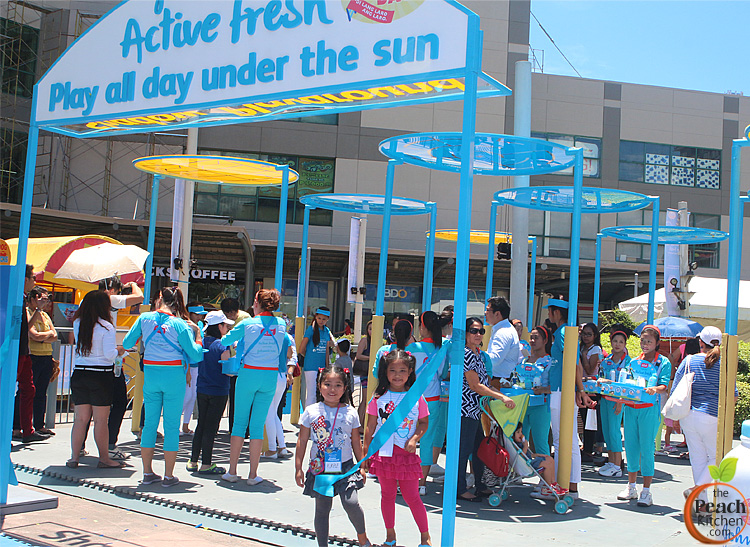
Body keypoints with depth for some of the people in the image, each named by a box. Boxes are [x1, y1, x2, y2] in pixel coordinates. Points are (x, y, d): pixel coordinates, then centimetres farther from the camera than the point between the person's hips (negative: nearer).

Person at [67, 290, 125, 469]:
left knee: (81, 418, 10)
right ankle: (104, 459, 10)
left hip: (79, 374, 5)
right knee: (101, 420, 2)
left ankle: (74, 457, 12)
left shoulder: (77, 323, 5)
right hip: (101, 375, -5)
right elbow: (109, 354, -15)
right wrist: (119, 350, 7)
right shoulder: (106, 327, -10)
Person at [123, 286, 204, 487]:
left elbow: (127, 344, 8)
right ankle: (168, 476, 7)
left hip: (150, 374, 3)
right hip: (173, 375, -3)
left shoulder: (145, 318, 1)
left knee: (150, 423, 12)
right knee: (172, 425, 3)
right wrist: (198, 337, 7)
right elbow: (195, 356, -8)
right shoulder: (180, 325, -6)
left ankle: (147, 473, 17)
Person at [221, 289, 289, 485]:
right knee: (258, 425, 6)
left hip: (248, 374, -2)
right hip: (270, 377, 2)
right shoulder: (281, 324, 4)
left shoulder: (248, 324, -5)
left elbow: (225, 341, 4)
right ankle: (253, 475, 7)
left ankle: (232, 471, 10)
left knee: (239, 422, 8)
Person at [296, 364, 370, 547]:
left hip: (345, 467, -1)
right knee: (322, 509, 7)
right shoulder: (311, 412, -2)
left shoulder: (350, 413, 0)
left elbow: (356, 442, 9)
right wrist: (298, 468, 2)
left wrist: (361, 466, 11)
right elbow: (302, 441, 3)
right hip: (320, 468, 1)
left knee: (351, 503, -13)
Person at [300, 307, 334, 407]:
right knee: (311, 394, -6)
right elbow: (301, 349, -4)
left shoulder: (327, 331, 11)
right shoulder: (311, 329, -6)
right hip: (311, 367, -6)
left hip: (322, 367, 6)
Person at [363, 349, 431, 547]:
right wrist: (366, 453, 6)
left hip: (406, 453, -1)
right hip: (383, 452, 2)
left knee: (411, 496, 2)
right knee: (387, 495, 12)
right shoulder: (379, 398, 0)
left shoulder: (416, 397, -2)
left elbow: (424, 423, 7)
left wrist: (414, 438, -11)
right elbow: (370, 427, 5)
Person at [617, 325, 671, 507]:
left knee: (646, 448, -6)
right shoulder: (634, 362, 17)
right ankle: (631, 487, 18)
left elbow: (664, 387, -8)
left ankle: (646, 491, 0)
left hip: (650, 409, -4)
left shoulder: (663, 362, 3)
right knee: (630, 447, 7)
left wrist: (655, 389, -29)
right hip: (630, 406, 5)